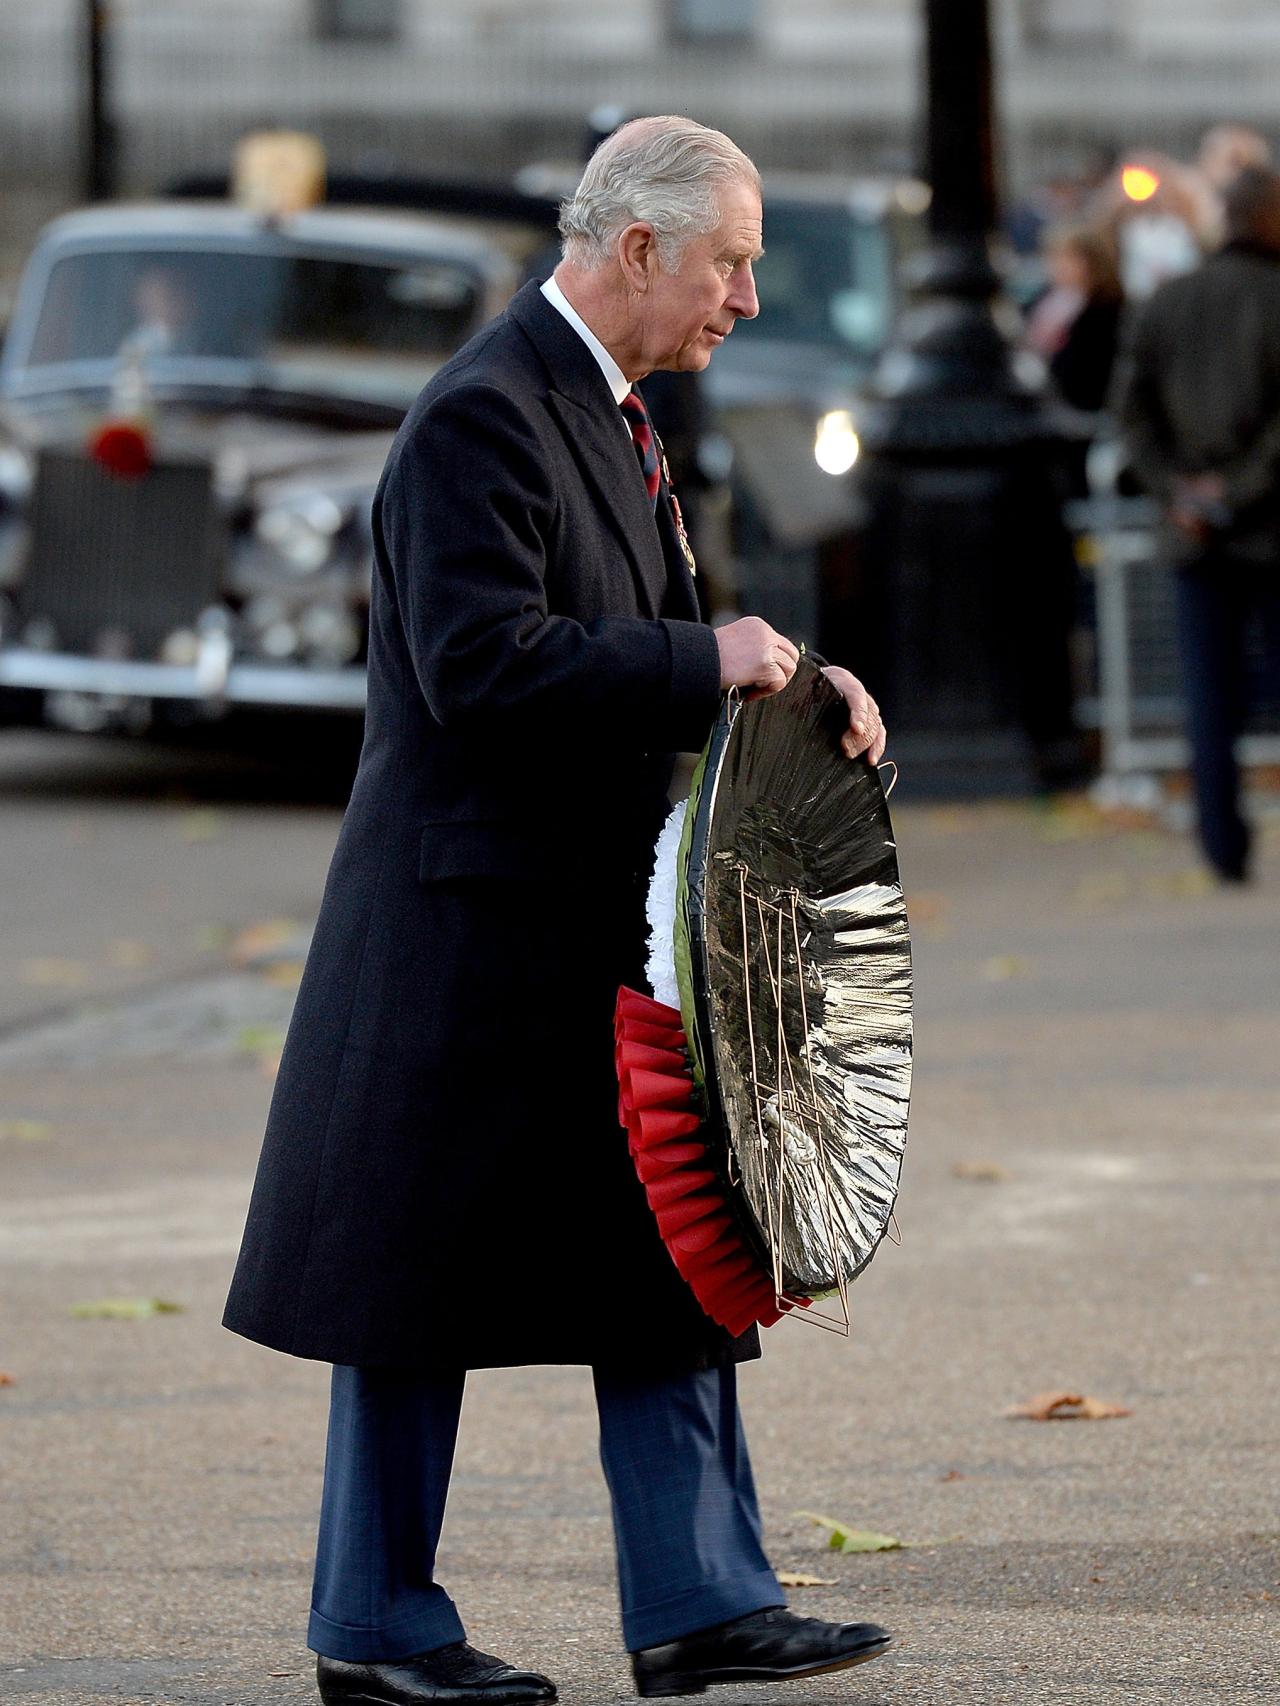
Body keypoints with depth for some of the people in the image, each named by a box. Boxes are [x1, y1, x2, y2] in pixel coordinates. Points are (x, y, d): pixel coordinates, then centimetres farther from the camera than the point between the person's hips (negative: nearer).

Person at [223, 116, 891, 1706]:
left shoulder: (607, 410, 14)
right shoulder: (482, 415, -17)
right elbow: (482, 664, -26)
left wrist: (791, 682, 5)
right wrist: (709, 661, -22)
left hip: (604, 917, 10)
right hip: (472, 924, -10)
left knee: (667, 1254, 9)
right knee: (422, 1277, 0)